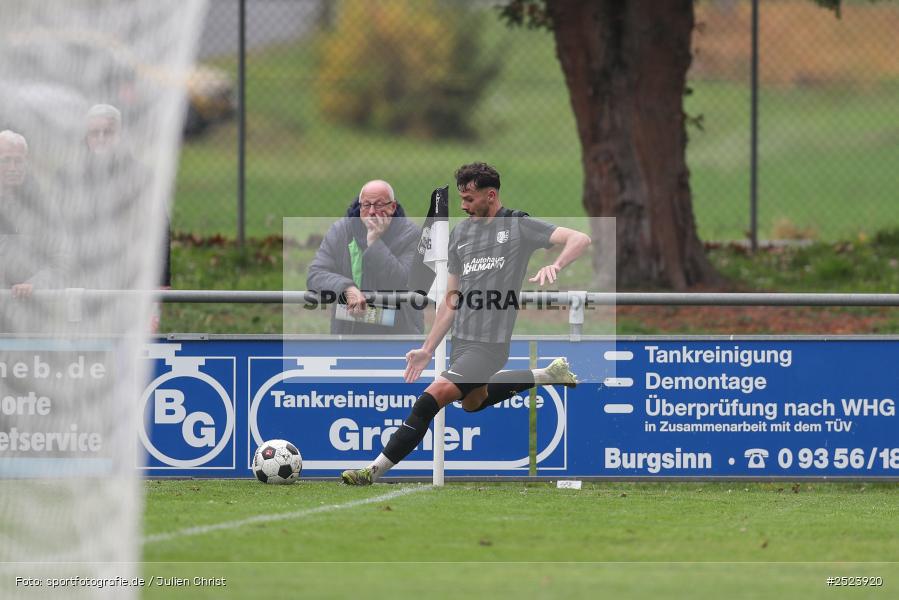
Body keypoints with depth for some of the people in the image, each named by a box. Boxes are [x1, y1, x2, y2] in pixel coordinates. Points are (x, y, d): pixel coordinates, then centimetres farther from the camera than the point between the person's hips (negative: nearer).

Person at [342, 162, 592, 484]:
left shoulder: (518, 226, -6)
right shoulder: (461, 232, 12)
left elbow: (580, 239, -14)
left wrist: (554, 266, -34)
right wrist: (428, 349, 15)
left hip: (489, 345, -9)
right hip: (461, 339, 9)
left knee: (432, 399, -19)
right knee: (473, 401, 29)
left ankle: (374, 471, -13)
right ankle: (549, 375, 40)